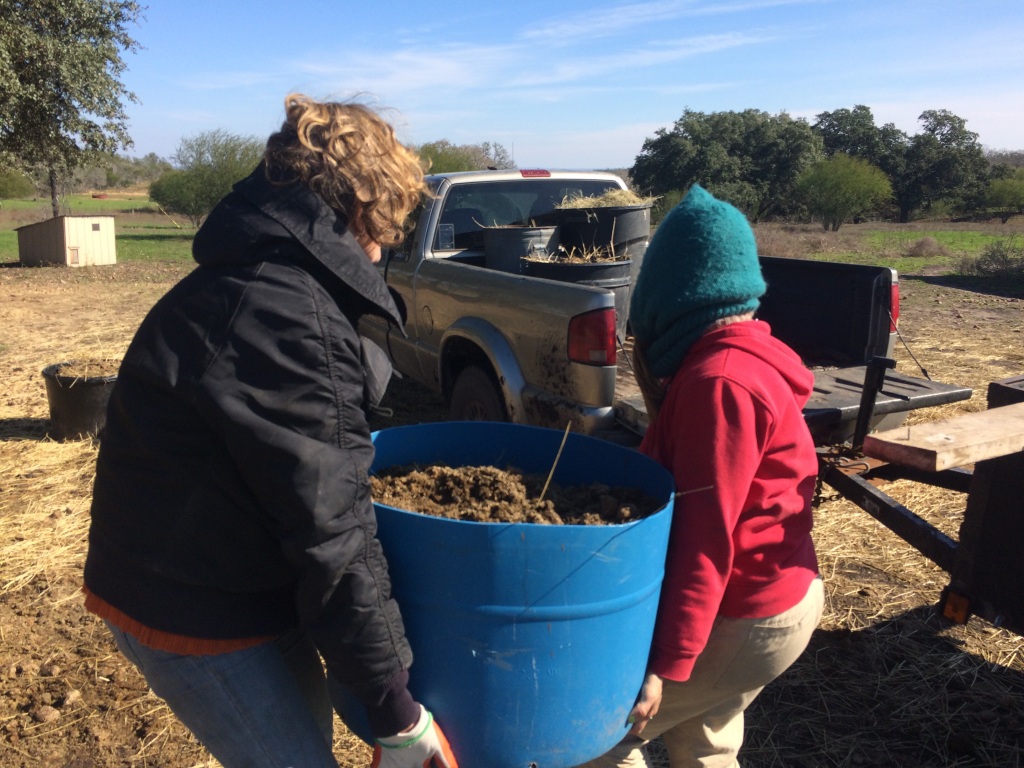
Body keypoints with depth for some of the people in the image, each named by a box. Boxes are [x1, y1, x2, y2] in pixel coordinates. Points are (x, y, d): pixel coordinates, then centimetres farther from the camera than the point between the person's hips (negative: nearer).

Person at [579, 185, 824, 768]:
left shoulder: (718, 381, -24)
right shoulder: (743, 354, 7)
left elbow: (706, 536, -26)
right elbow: (692, 495, 9)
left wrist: (665, 664, -22)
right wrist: (659, 373, 2)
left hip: (747, 616, -10)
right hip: (774, 595, 10)